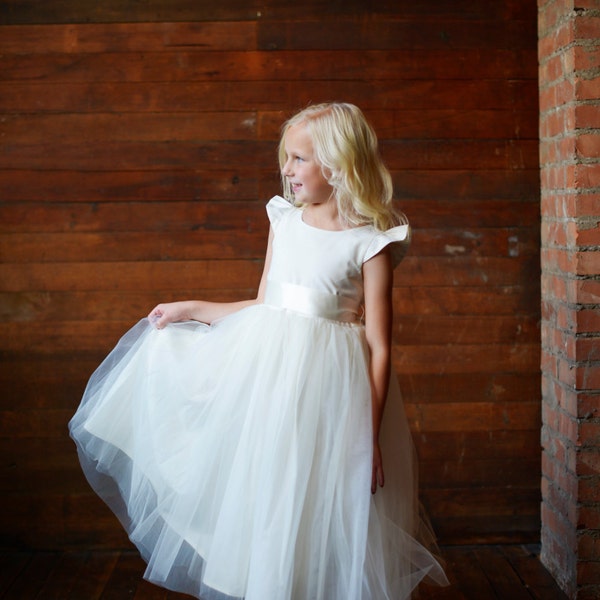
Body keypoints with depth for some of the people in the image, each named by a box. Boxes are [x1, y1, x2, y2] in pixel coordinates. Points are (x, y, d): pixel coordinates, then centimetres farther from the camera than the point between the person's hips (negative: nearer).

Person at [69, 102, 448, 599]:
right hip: (266, 369, 5)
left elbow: (379, 348, -10)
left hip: (328, 389, -5)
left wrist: (371, 433, -13)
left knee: (319, 519, 5)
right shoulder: (284, 221, 7)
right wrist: (191, 309, 16)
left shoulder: (370, 243, -9)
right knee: (262, 513, 13)